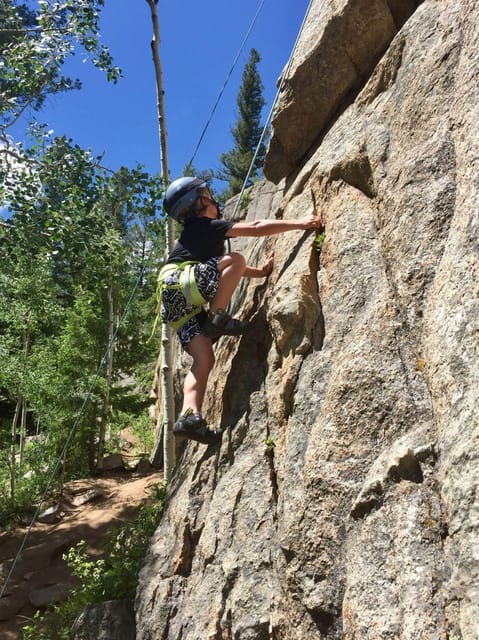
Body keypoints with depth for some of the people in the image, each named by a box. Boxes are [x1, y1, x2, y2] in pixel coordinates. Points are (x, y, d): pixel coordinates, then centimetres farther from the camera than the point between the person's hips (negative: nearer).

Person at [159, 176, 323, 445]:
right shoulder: (209, 226, 3)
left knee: (204, 359, -3)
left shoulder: (196, 232, 32)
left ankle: (190, 416, -13)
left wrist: (260, 271, 26)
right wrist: (299, 223, -3)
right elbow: (256, 228, -5)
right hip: (178, 284, -9)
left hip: (179, 305, 9)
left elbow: (221, 268, 33)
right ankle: (216, 318, -17)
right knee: (235, 259, -20)